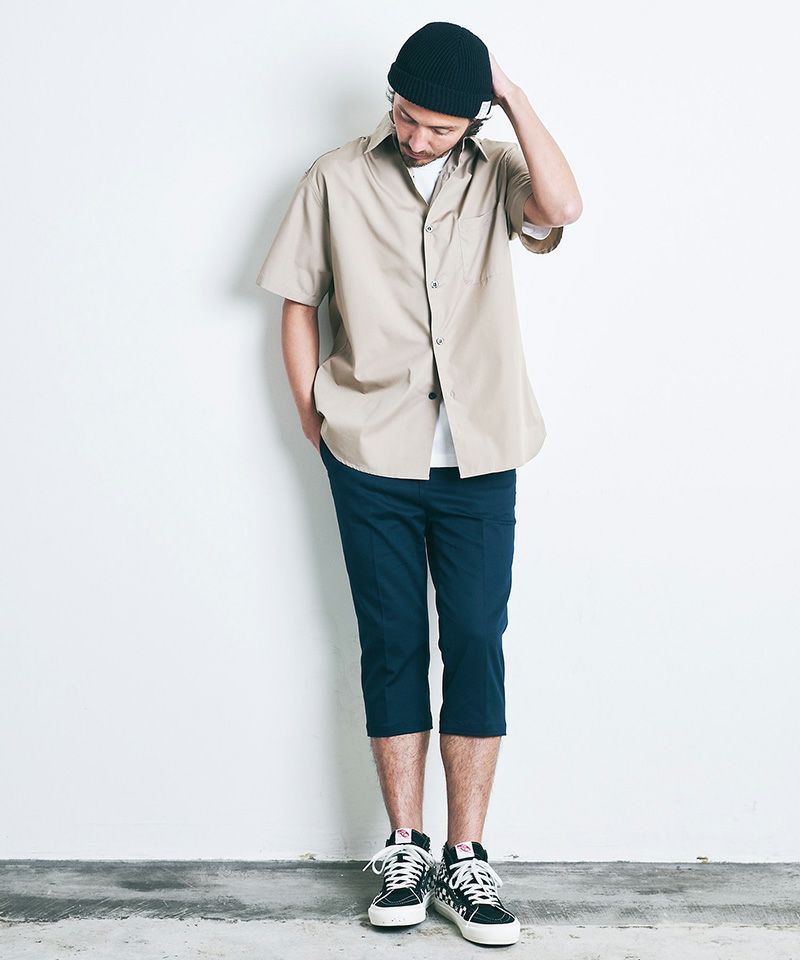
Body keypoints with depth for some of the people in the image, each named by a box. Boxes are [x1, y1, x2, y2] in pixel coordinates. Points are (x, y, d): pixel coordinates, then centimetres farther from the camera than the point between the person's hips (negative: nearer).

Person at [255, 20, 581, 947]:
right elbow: (297, 303, 8)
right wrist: (314, 419, 2)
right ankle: (405, 851, 15)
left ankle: (466, 858, 10)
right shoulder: (336, 179, 4)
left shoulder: (495, 173, 4)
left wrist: (516, 98, -11)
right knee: (391, 645, 5)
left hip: (479, 457, 0)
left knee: (476, 644, 0)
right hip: (372, 459, 0)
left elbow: (560, 207, -18)